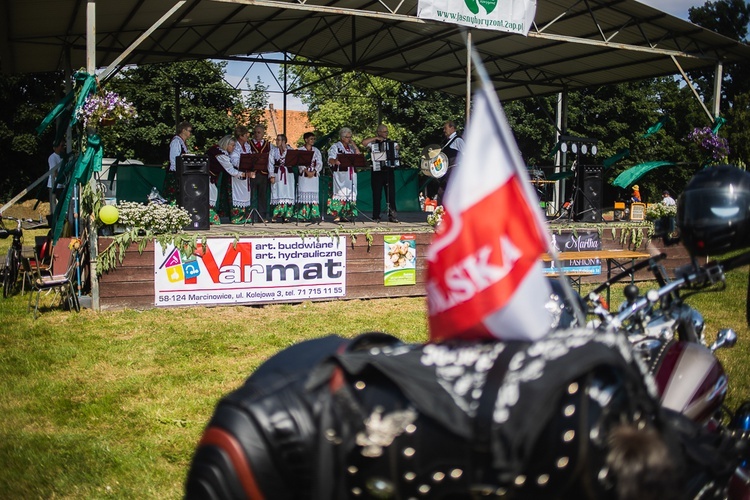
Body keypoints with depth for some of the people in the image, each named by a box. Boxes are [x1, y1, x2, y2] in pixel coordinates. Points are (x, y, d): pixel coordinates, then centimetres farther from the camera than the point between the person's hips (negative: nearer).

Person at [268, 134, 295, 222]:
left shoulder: (290, 149, 8)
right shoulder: (273, 150, 6)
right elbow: (270, 163, 1)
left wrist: (285, 150, -9)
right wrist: (271, 176, -9)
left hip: (288, 174, 1)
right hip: (277, 174, -1)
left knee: (288, 194, -3)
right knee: (278, 194, -6)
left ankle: (286, 215, 3)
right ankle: (275, 215, -3)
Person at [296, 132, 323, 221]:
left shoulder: (316, 150, 13)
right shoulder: (300, 150, 4)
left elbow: (320, 163, 5)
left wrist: (313, 172, -10)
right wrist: (306, 171, -19)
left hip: (314, 175, 3)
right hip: (304, 175, -3)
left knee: (314, 194, -1)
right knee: (304, 194, -6)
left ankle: (314, 215, -1)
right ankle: (303, 216, -5)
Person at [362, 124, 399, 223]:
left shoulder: (390, 142, 12)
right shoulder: (373, 143, 0)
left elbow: (397, 147, 24)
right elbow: (363, 142, -16)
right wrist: (376, 138, -14)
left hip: (389, 171, 3)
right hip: (377, 171, -3)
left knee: (391, 194, 1)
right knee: (377, 195, 0)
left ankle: (392, 215, 7)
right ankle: (376, 217, 6)